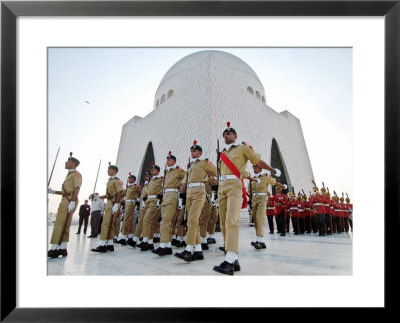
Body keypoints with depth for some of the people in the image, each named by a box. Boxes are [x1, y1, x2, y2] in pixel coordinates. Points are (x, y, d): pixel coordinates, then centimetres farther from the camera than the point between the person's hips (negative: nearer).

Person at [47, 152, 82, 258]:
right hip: (65, 200, 10)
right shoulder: (69, 175, 25)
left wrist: (72, 202, -27)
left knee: (60, 224, -13)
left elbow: (76, 189, -17)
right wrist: (53, 191, 20)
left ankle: (55, 249, -14)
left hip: (70, 201, -10)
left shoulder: (76, 174, -4)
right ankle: (62, 249, 11)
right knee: (64, 225, 8)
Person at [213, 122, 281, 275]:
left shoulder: (243, 148, 8)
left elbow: (259, 161, 18)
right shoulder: (223, 154, 24)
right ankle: (234, 261, 2)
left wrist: (274, 171, 29)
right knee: (224, 223, -2)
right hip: (222, 186, 7)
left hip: (235, 186, -6)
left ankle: (229, 262, -29)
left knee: (231, 221, -22)